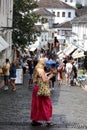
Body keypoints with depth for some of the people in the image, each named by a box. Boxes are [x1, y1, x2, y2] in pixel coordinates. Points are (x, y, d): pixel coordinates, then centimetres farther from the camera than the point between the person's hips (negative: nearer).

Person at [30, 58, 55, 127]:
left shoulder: (37, 69, 10)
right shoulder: (41, 70, -17)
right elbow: (44, 80, -19)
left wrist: (46, 74, 17)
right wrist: (50, 76, -5)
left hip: (36, 88, 9)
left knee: (37, 105, 13)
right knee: (46, 105, -1)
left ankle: (34, 120, 17)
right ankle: (48, 121, 2)